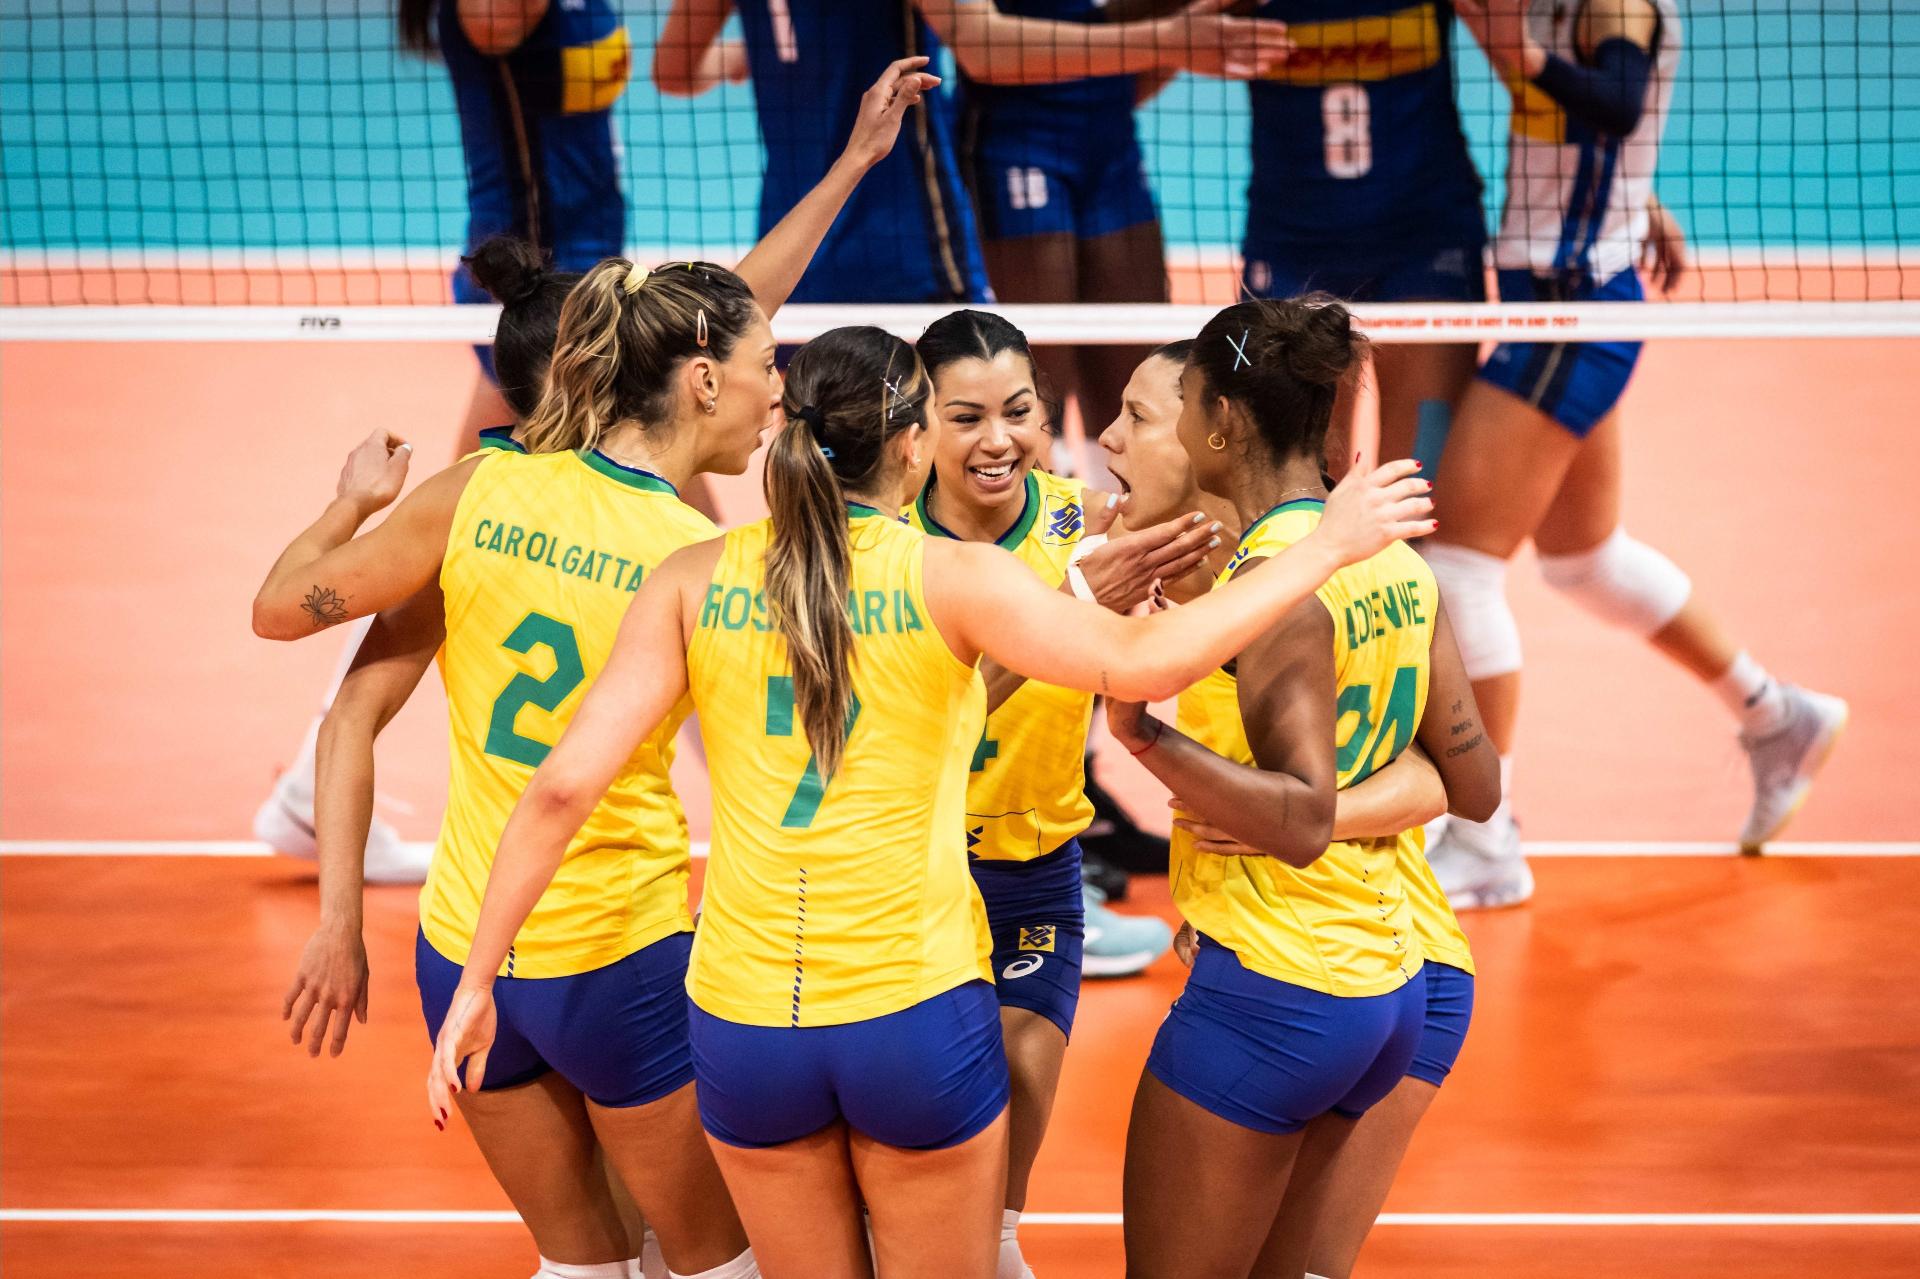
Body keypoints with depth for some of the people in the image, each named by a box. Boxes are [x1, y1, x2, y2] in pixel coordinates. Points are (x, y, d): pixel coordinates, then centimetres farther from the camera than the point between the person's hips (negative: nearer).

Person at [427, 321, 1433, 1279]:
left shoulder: (698, 580, -1)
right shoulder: (949, 577, -9)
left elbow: (564, 785, -5)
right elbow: (1138, 662, -20)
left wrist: (478, 978, 2)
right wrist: (1323, 549, -12)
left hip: (747, 1023, 3)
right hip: (917, 1019, -3)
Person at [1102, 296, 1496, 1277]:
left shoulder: (1273, 579, -17)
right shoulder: (1395, 562, 8)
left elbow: (1303, 820, -23)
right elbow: (1473, 783, 12)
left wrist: (1143, 733, -30)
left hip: (1273, 996, -9)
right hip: (1393, 985, 9)